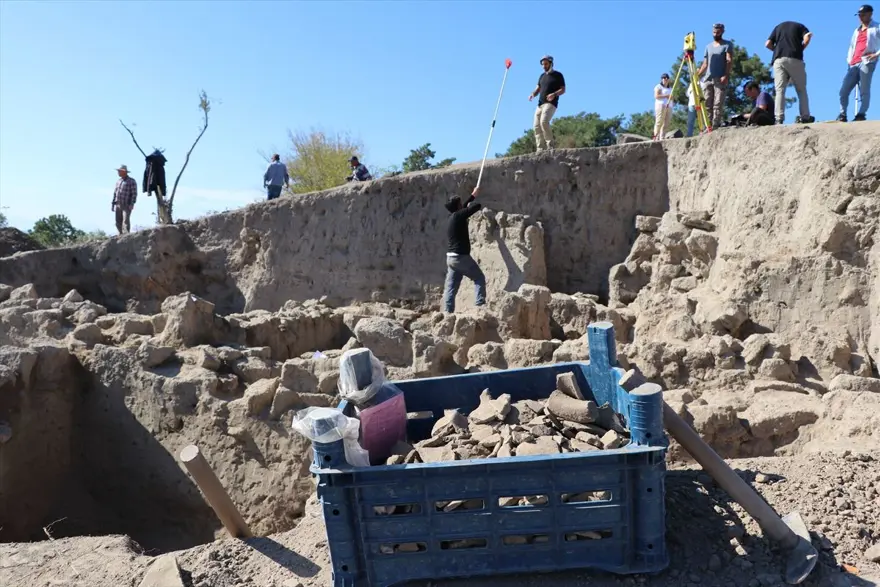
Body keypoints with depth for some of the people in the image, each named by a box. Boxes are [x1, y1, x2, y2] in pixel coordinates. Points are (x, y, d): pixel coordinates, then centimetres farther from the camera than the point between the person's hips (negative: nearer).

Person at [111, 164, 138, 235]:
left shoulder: (131, 181, -3)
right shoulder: (118, 181, 18)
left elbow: (134, 193, -8)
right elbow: (115, 193, 20)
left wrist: (132, 204, -17)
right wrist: (112, 204, 15)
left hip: (127, 206, -6)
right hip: (118, 205, 6)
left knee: (126, 221, -15)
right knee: (118, 222, 5)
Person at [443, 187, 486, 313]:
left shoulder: (452, 217, 15)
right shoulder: (458, 216, -11)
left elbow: (464, 208, 35)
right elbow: (477, 206, -13)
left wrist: (473, 195, 42)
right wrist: (472, 202, 11)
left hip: (451, 257, 9)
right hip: (461, 256, -9)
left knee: (450, 288, 5)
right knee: (479, 278, 5)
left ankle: (448, 312, 3)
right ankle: (480, 305, -1)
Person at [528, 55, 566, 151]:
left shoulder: (558, 75, 5)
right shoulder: (542, 76, 23)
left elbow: (563, 89, -1)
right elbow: (538, 89, 19)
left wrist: (554, 94, -21)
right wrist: (533, 94, -4)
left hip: (551, 103, -7)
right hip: (540, 104, 7)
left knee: (544, 122, -28)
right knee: (537, 126, -5)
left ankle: (550, 146, -22)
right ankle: (540, 149, -7)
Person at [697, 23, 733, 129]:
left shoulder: (727, 45, 7)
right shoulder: (708, 46, 22)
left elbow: (729, 61, -4)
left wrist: (726, 75, -18)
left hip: (721, 79, -5)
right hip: (708, 79, 5)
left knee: (718, 104, -12)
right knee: (707, 104, -3)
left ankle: (715, 126, -17)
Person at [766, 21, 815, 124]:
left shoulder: (778, 27, 24)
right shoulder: (799, 26, 17)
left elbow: (768, 44, 12)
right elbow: (808, 37, -3)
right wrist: (801, 48, 11)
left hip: (778, 60, 1)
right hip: (795, 59, -1)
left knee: (780, 90, -4)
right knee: (801, 90, 7)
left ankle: (779, 118, -19)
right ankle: (805, 117, 2)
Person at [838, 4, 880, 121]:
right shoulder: (857, 31, 30)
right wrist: (849, 61, 13)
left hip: (867, 62, -6)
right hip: (854, 64, 6)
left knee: (864, 90, -13)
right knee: (843, 91, -5)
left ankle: (861, 114, -17)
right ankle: (842, 115, -3)